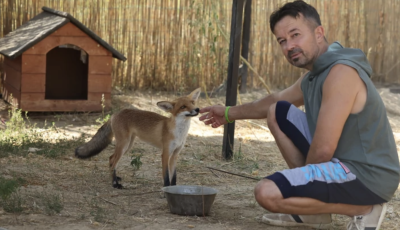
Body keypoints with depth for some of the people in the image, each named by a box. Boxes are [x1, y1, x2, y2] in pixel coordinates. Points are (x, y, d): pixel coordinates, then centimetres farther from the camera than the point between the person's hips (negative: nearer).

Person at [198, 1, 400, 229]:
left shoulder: (341, 72, -21)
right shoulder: (314, 75, 10)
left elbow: (322, 151, -24)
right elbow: (276, 100, 32)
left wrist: (303, 173, -4)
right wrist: (229, 113, 39)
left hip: (367, 177, -10)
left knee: (267, 193, -23)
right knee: (277, 113, 16)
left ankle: (365, 209, -6)